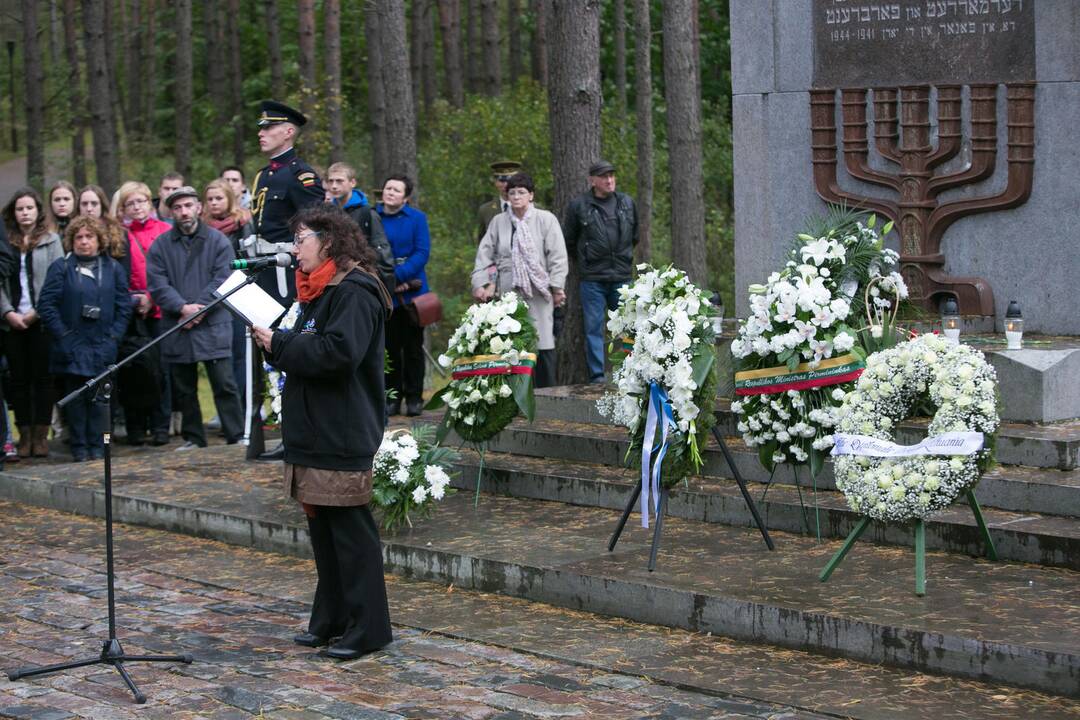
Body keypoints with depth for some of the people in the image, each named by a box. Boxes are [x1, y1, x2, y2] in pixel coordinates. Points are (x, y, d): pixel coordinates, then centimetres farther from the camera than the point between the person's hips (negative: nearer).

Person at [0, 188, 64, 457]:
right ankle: (25, 434, 9)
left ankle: (41, 435, 4)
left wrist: (37, 312, -11)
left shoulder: (51, 241, 3)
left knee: (43, 377, 0)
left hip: (42, 321, -2)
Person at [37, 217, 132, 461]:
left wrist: (114, 336, -2)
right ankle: (79, 447, 7)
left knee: (98, 397, 0)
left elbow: (124, 305, 8)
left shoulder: (113, 269, 9)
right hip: (71, 347, -1)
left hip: (102, 347, 1)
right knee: (74, 398, 0)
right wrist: (62, 335, -9)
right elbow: (46, 303, -3)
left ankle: (96, 446, 7)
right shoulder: (61, 268, 2)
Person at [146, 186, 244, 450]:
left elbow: (223, 280, -6)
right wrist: (183, 308, -16)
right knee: (184, 389, 10)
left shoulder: (218, 241, 3)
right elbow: (157, 283, -2)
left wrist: (197, 309, -14)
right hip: (176, 329, 3)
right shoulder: (160, 246, 8)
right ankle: (193, 438, 20)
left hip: (213, 327, -3)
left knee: (224, 384, -6)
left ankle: (236, 436, -1)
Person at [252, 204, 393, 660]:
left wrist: (279, 344, -17)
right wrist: (278, 345, 4)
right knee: (322, 528, 14)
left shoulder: (354, 292, -15)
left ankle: (367, 627, 1)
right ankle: (330, 620, 22)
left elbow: (338, 352, -26)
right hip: (313, 433, 10)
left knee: (351, 532, -5)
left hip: (342, 435, -10)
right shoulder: (318, 290, 17)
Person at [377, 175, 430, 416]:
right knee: (389, 346, 4)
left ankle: (414, 397, 12)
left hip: (412, 292, -1)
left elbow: (422, 252, -7)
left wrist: (398, 276, -18)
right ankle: (392, 397, 12)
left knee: (413, 346, 5)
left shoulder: (417, 218, 0)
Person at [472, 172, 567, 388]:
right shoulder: (499, 222, 12)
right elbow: (484, 255, 13)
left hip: (538, 291, -2)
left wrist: (557, 287, -5)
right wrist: (480, 283, 4)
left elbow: (557, 257, 0)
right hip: (509, 292, 2)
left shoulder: (545, 219, 3)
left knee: (542, 343, -4)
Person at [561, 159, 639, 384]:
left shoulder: (627, 203, 9)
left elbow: (634, 236, 23)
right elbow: (569, 241, 8)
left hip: (622, 277, 3)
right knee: (594, 327, -3)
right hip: (592, 279, -3)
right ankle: (597, 375, 1)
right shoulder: (578, 205, -2)